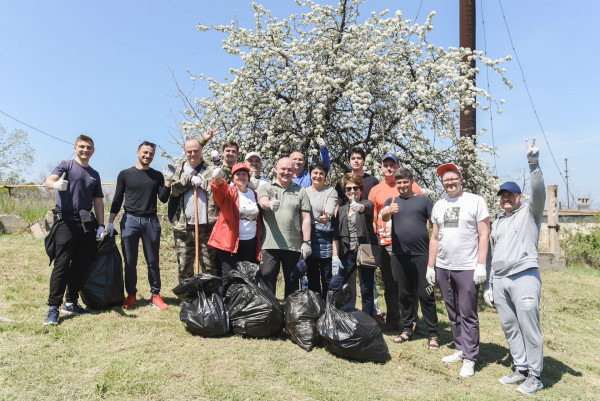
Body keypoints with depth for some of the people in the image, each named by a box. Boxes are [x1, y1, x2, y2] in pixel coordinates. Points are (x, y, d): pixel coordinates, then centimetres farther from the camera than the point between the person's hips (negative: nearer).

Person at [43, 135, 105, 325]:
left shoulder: (94, 175, 17)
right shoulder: (66, 165, 4)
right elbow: (49, 180, -15)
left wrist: (101, 225, 9)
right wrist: (56, 184, -40)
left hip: (87, 223, 5)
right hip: (66, 221, -5)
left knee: (81, 265, 7)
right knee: (62, 264, -8)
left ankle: (71, 302, 19)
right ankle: (53, 308, -4)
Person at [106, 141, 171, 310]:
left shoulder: (157, 176, 10)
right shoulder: (125, 174, 7)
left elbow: (163, 199, 4)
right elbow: (117, 199, 8)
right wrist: (110, 221, 0)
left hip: (151, 221, 1)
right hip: (130, 220, 0)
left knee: (153, 261, 4)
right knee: (130, 261, 4)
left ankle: (155, 295, 12)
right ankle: (131, 294, 17)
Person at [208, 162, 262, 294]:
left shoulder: (254, 194, 12)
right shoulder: (228, 192, 0)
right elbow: (220, 188, -25)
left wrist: (259, 244, 13)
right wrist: (217, 177, -47)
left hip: (250, 243, 5)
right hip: (229, 242, -4)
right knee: (228, 277, -9)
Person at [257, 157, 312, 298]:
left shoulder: (300, 191, 11)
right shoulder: (265, 188, 10)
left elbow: (306, 218, 6)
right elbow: (263, 202, -13)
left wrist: (306, 242, -2)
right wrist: (270, 204, -37)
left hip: (293, 245, 1)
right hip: (270, 244, -1)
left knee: (292, 283, 10)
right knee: (267, 279, -2)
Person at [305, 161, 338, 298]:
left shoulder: (331, 191, 3)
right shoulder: (304, 192, 12)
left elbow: (330, 209, -16)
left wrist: (327, 216, -40)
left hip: (325, 238, -3)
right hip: (308, 237, 3)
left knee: (327, 278, 1)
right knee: (312, 277, 10)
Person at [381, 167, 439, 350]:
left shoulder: (423, 200, 9)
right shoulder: (391, 201, 11)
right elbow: (383, 216, -9)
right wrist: (388, 211, -34)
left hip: (422, 254, -2)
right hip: (399, 255, 2)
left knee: (426, 295, -1)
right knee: (404, 295, 11)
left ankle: (432, 334, 9)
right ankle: (407, 329, 25)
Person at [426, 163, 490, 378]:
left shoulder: (475, 201, -2)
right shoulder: (438, 205, 13)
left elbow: (484, 235, -5)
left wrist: (481, 265, -12)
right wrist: (430, 266, 12)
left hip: (467, 269, -5)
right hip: (443, 268, 5)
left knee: (468, 315, 0)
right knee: (453, 313, 13)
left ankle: (469, 359, 9)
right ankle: (460, 349, 27)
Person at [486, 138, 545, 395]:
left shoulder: (530, 212, 6)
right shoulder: (498, 222, 22)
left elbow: (539, 192, -17)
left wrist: (534, 164, -29)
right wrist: (489, 284, 18)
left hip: (524, 277, -6)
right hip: (500, 280, 6)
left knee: (529, 327, -5)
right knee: (509, 326, 8)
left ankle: (535, 376, 7)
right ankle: (521, 369, 20)